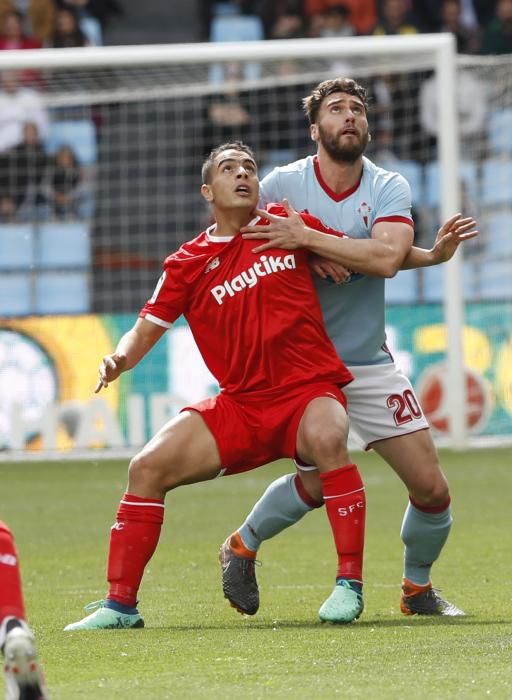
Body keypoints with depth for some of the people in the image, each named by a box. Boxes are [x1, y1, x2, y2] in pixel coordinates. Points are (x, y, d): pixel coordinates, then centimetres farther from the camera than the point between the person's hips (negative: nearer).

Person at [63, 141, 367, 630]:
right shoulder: (188, 264, 5)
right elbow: (148, 327, 6)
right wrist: (118, 360, -15)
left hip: (309, 389, -3)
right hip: (240, 404, 3)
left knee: (326, 438, -37)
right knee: (148, 467, -11)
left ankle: (349, 584, -27)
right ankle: (120, 604, 2)